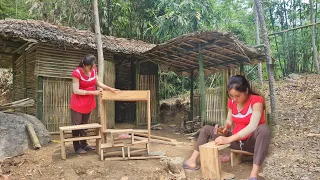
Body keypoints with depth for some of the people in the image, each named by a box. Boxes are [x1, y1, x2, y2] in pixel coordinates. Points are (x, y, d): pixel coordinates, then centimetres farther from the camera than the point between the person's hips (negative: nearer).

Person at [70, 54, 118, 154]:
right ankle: (77, 147, 18)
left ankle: (84, 144, 31)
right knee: (77, 125, 6)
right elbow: (76, 90, -23)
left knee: (85, 124, 18)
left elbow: (97, 83, 10)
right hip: (78, 104, -6)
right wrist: (93, 92, -23)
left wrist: (110, 88, -1)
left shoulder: (93, 70, -4)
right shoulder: (77, 73, -22)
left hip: (89, 103, 6)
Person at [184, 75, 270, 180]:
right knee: (206, 129, 1)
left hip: (251, 142, -6)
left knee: (264, 128, -39)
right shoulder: (231, 102, 0)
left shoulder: (256, 100, -19)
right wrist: (224, 127, -19)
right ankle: (192, 160, -13)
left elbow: (252, 126, -33)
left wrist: (228, 139, -41)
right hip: (236, 141, 6)